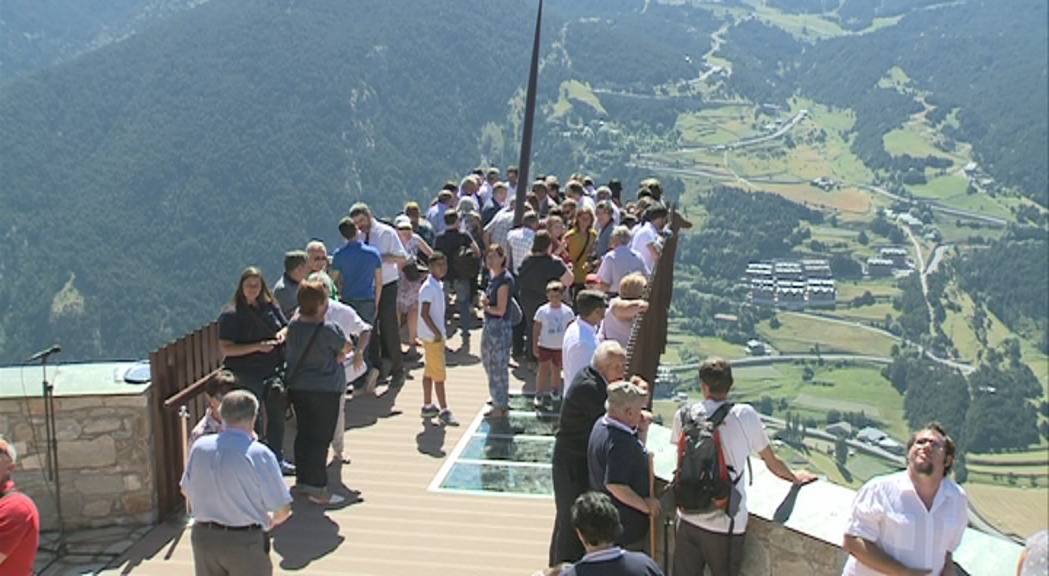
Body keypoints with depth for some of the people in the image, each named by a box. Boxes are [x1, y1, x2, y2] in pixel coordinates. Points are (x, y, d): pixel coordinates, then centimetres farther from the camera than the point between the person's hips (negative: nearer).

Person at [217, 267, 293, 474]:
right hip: (246, 376, -6)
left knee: (276, 416, 14)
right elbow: (226, 349, -16)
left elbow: (286, 327, 17)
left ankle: (277, 459, 29)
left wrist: (282, 334, -7)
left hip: (273, 372, 6)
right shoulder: (231, 314, -11)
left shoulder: (269, 306, 5)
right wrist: (257, 347, -23)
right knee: (252, 421, 0)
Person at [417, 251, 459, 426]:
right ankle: (444, 411, -2)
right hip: (432, 336, -9)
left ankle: (427, 407, 23)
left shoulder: (438, 285, 11)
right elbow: (424, 313, -22)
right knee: (439, 375, -6)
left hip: (436, 335, 9)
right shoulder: (428, 288, -19)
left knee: (430, 372, 15)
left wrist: (439, 332, 16)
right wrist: (437, 333, -20)